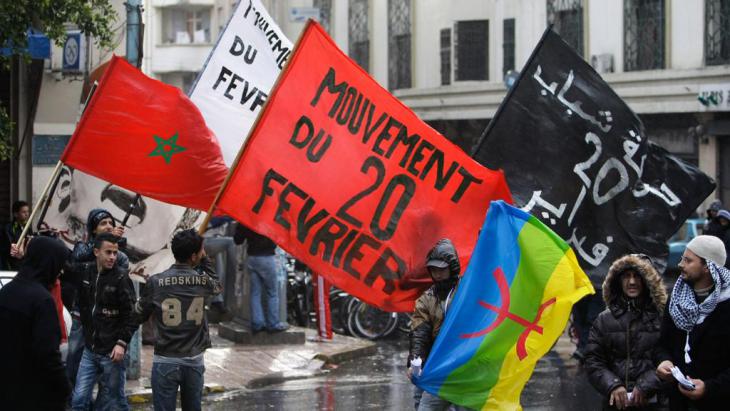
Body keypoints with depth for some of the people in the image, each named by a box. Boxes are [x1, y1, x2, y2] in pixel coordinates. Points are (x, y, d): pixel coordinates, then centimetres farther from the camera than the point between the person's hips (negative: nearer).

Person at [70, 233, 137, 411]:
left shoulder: (121, 278, -10)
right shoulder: (84, 271, 3)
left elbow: (132, 314, -10)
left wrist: (122, 343, -17)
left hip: (112, 352, -5)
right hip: (89, 350, 5)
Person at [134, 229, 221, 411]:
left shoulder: (156, 282, -10)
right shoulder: (203, 281, -5)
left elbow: (139, 316, 2)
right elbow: (217, 286, 20)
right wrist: (205, 260, 18)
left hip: (165, 362, -2)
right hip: (194, 361, 2)